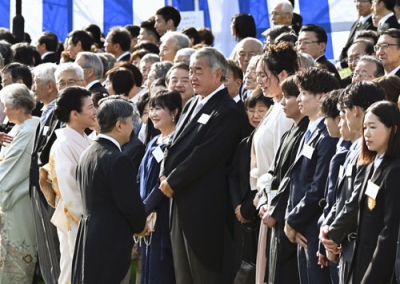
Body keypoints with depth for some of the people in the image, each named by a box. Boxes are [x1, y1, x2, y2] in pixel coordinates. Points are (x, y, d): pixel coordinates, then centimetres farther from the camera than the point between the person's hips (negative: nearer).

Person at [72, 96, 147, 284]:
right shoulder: (117, 159, -19)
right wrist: (139, 226, 4)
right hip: (110, 241, -9)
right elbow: (131, 205, -18)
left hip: (87, 239, 9)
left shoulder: (87, 154, 9)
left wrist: (133, 225, 15)